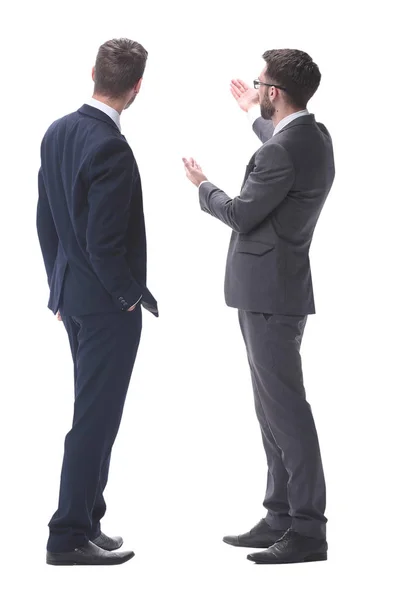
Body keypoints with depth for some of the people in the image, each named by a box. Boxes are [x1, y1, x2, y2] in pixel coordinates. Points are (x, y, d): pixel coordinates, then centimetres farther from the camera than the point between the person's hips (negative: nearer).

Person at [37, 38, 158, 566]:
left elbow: (45, 220, 11)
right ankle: (70, 537, 7)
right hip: (108, 304, -9)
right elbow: (103, 243, -23)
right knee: (95, 418, 0)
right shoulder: (111, 150, -22)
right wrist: (133, 296, -9)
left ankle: (87, 522, 26)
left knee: (94, 413, 18)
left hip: (72, 298, 9)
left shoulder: (57, 132, 5)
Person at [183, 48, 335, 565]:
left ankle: (308, 530, -2)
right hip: (272, 290, 10)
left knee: (285, 408, -7)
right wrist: (254, 115, 45)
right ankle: (282, 517, 22)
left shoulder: (283, 152, -21)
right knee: (275, 407, 14)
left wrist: (203, 186, 4)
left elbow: (241, 215, -15)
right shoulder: (315, 135, 9)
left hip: (270, 294, -10)